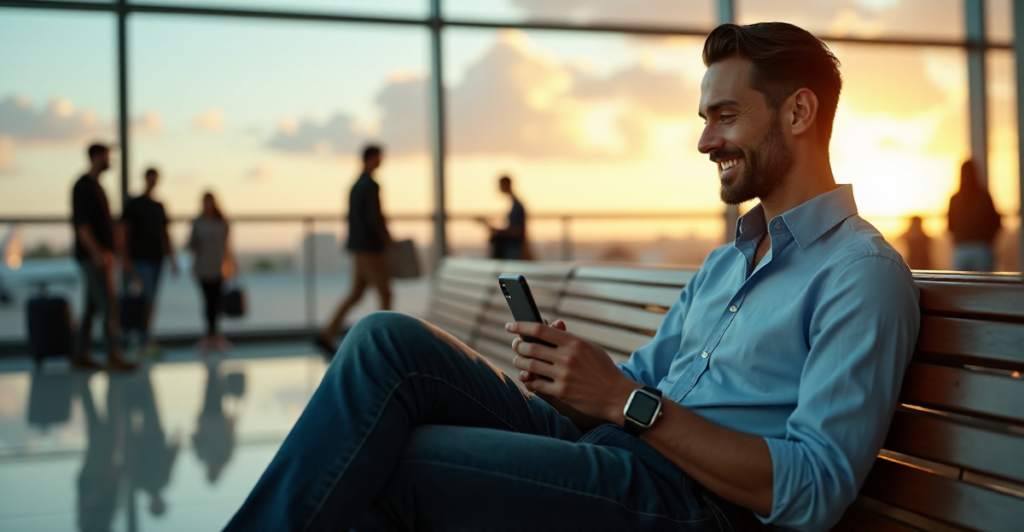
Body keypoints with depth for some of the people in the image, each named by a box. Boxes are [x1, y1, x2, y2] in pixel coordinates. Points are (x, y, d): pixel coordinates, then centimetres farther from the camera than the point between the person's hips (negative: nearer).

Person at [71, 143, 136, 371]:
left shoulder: (95, 185, 18)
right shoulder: (83, 186, -12)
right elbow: (81, 224, -19)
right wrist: (97, 253, -25)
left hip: (101, 256, 10)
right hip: (92, 256, -10)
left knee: (93, 305, 11)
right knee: (109, 305, -12)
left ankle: (80, 355, 15)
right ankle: (113, 356, -12)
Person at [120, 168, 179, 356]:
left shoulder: (159, 207, 16)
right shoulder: (133, 205, -1)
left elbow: (165, 235, 19)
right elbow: (124, 232, -5)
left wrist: (172, 259, 14)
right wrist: (125, 259, -13)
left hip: (157, 260, 6)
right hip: (140, 260, -6)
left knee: (150, 301, 6)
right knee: (145, 300, -13)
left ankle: (143, 340, 10)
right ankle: (143, 340, -11)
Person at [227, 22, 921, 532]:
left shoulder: (864, 275, -7)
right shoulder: (728, 260, 22)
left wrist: (626, 403, -20)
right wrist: (572, 370, -4)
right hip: (603, 448, 8)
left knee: (383, 466, -21)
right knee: (390, 341, -9)